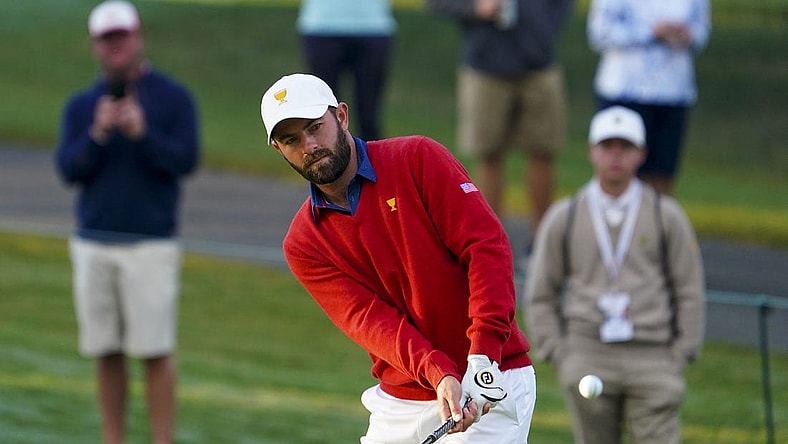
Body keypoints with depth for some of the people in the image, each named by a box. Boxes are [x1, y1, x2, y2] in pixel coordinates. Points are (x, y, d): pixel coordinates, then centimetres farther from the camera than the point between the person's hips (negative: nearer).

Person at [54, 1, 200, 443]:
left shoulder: (174, 98, 1)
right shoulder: (80, 105, 11)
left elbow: (186, 161, -9)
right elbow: (69, 170, 0)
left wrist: (141, 132, -23)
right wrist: (97, 135, -17)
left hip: (152, 244, -3)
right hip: (93, 244, 4)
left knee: (155, 351, -7)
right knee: (106, 352, 6)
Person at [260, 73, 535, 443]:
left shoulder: (419, 159, -6)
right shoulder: (303, 244, 4)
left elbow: (487, 245, -13)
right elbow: (369, 319, -8)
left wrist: (482, 359, -24)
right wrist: (440, 375, -25)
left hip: (491, 385, -5)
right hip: (400, 398, 5)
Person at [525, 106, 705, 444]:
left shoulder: (667, 215, 6)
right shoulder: (563, 218, 8)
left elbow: (690, 292, 9)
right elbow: (540, 296, 13)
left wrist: (681, 357, 0)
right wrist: (558, 356, 2)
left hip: (651, 359, -1)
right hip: (587, 360, 1)